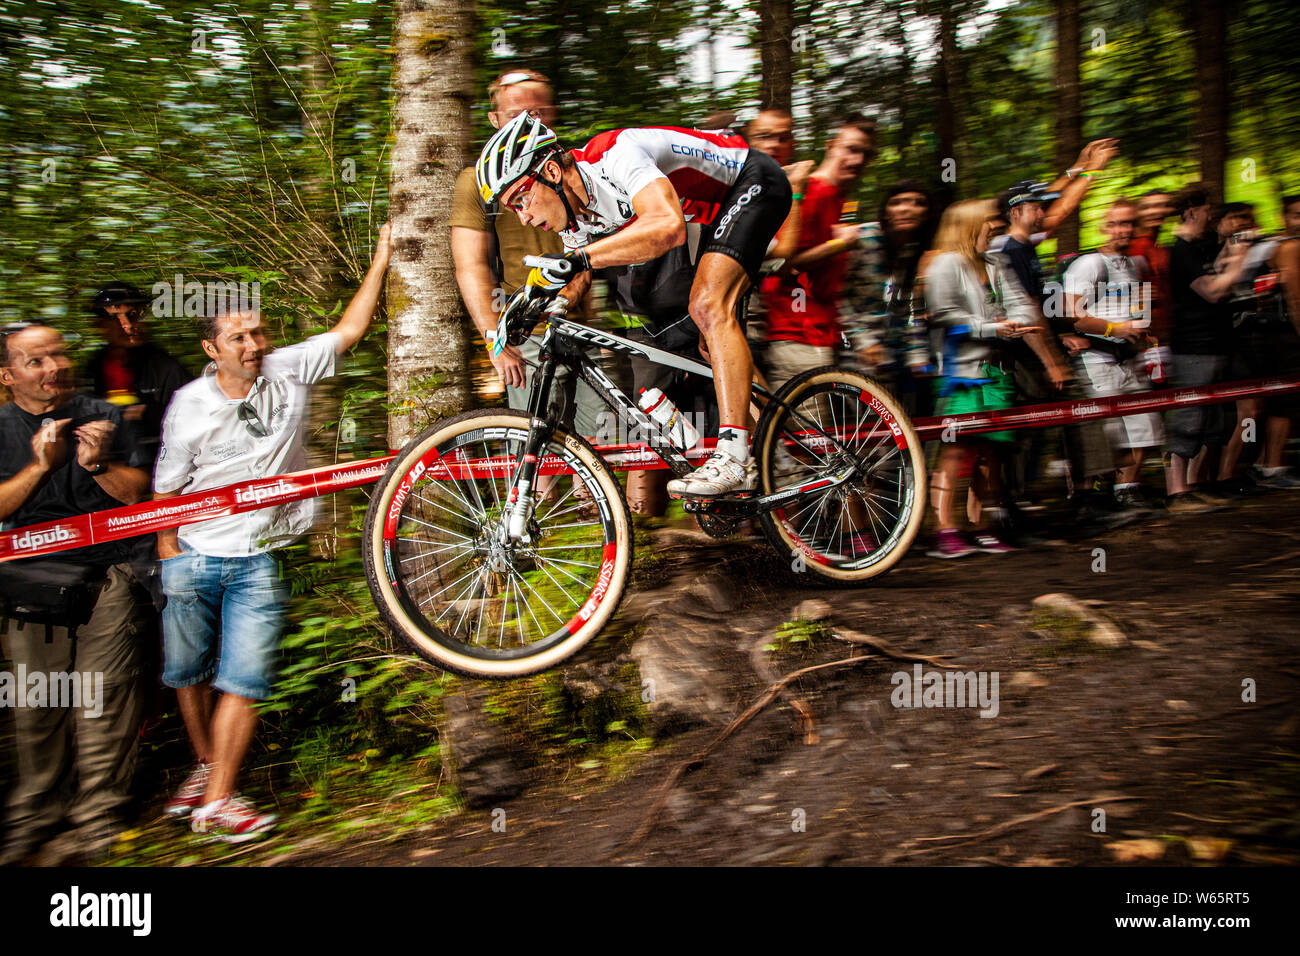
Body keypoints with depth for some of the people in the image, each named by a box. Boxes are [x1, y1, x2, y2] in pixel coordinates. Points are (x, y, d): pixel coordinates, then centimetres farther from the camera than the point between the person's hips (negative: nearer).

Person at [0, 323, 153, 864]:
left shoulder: (104, 417, 6)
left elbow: (138, 494, 3)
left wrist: (98, 463, -14)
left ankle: (99, 814, 14)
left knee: (104, 704, 0)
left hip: (106, 581, 0)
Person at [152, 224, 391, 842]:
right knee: (188, 672, 14)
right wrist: (169, 558, -2)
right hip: (193, 558, 1)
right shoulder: (189, 404, -4)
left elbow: (348, 332, 0)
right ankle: (205, 765, 37)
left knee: (242, 680, -5)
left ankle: (217, 801, 3)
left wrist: (380, 260, -4)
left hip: (258, 560, -1)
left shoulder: (288, 372, -3)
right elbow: (167, 488, 2)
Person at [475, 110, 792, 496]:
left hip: (754, 180, -9)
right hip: (721, 201, 9)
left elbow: (668, 226, -49)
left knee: (709, 306, -24)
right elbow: (576, 285, 9)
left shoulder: (615, 157, -32)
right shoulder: (573, 209, -6)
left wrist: (580, 258, -49)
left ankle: (735, 458, -25)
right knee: (707, 318, 9)